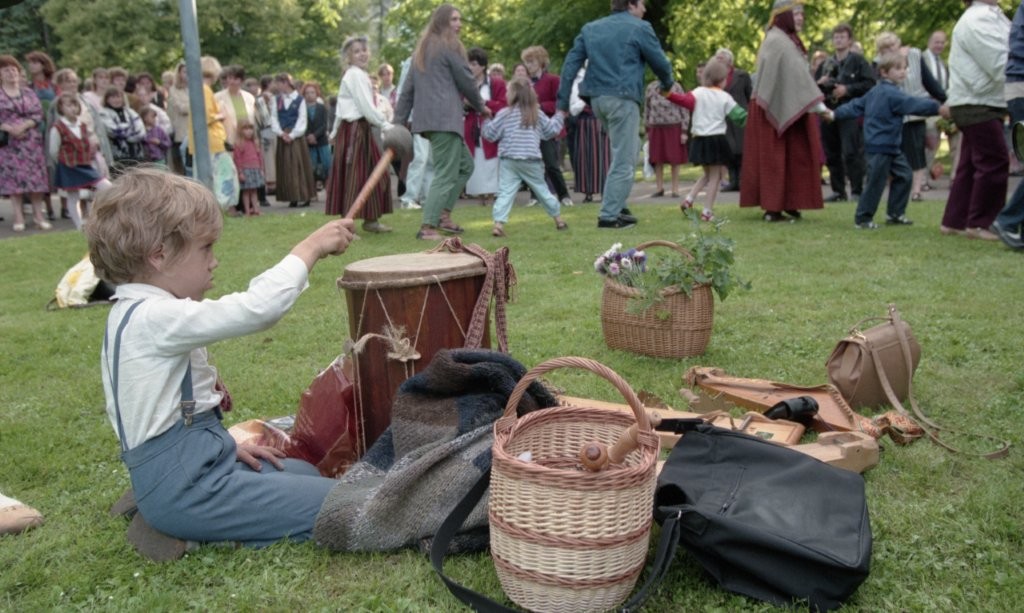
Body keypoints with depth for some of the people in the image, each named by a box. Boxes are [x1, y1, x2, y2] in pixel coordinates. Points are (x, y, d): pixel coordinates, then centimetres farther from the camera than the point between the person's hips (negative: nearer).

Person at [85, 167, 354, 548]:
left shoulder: (130, 315, 11)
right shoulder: (155, 317, -21)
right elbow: (256, 309, -30)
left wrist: (225, 445, 10)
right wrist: (311, 247, -18)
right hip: (185, 488, -10)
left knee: (305, 474, 27)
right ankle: (195, 528, -5)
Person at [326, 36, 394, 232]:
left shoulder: (358, 74, 19)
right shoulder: (356, 75, -12)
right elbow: (367, 107, -19)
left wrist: (335, 132, 24)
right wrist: (387, 126, -17)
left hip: (361, 129, 10)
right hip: (354, 130, -10)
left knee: (374, 173, 12)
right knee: (354, 175, -8)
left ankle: (370, 220, 21)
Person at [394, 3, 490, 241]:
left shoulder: (422, 48, 22)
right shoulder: (449, 46, -2)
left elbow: (407, 88, 18)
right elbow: (466, 81, 1)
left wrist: (398, 121, 17)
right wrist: (481, 106, 18)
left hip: (426, 118, 9)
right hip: (445, 118, -8)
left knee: (465, 165, 18)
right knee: (446, 173, -9)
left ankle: (443, 215, 14)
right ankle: (428, 227, -15)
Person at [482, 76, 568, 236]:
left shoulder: (504, 114, 0)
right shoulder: (537, 113, 7)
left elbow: (490, 134, 2)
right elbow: (551, 130, 17)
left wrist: (486, 119, 19)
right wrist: (559, 116, 34)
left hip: (509, 160, -2)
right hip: (532, 160, 2)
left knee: (505, 192, -7)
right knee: (542, 190, 15)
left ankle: (498, 223, -22)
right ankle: (559, 220, 26)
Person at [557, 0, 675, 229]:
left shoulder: (590, 28, 14)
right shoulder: (640, 28, -1)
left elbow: (570, 64, 8)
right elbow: (660, 62, 4)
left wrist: (563, 104, 8)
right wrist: (667, 85, 25)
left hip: (597, 98, 7)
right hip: (623, 98, -7)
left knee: (626, 150, 23)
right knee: (624, 160, -2)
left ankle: (616, 204, 22)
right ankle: (609, 215, -4)